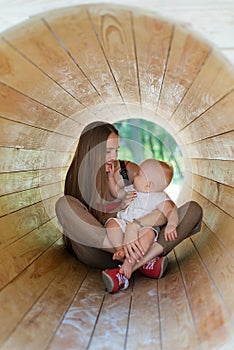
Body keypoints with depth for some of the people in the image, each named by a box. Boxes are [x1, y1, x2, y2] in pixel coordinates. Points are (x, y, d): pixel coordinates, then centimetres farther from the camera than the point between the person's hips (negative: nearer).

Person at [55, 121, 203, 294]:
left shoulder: (128, 170, -1)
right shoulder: (76, 177, -1)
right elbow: (86, 221, -1)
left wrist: (134, 226, -31)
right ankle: (144, 261, -35)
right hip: (99, 247, -1)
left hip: (132, 241, 2)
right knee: (64, 204, -29)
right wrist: (119, 208, -17)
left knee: (193, 209, -11)